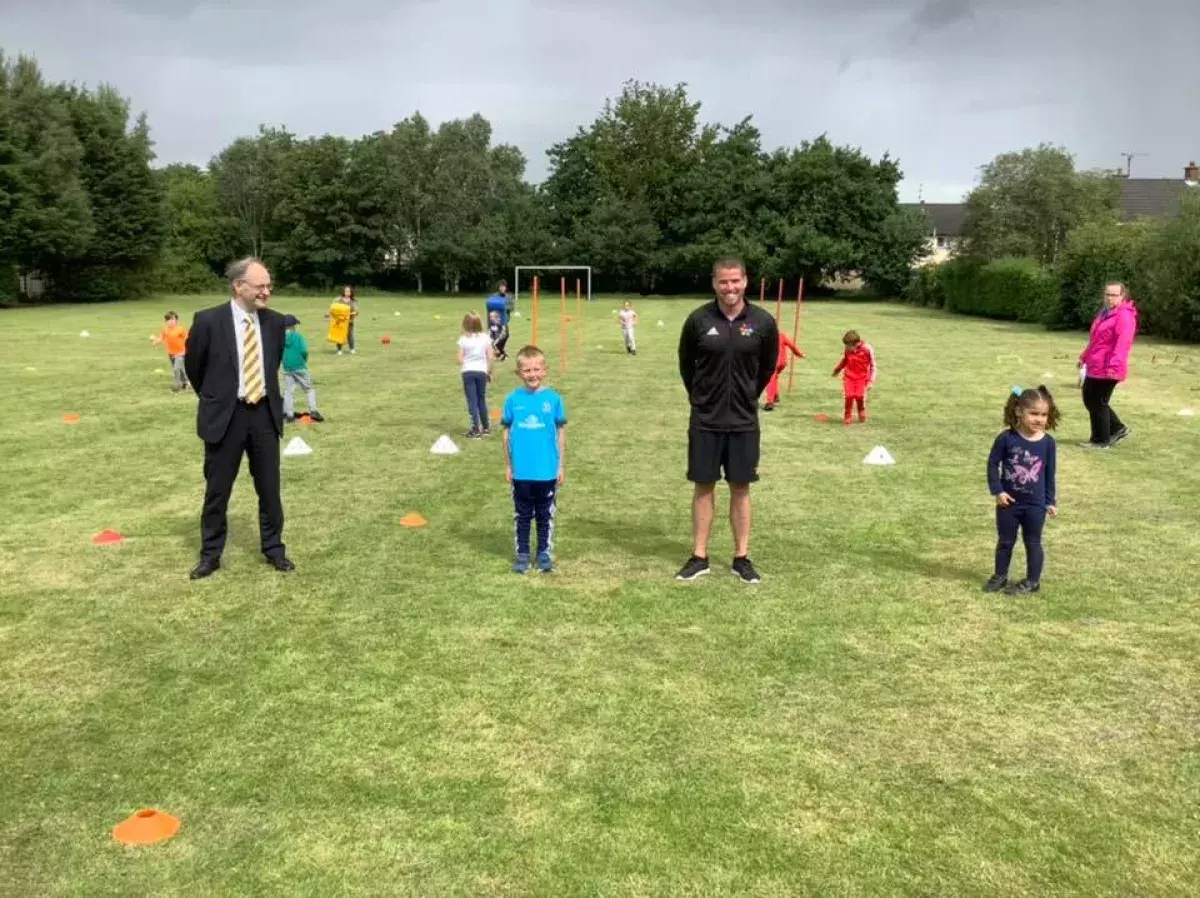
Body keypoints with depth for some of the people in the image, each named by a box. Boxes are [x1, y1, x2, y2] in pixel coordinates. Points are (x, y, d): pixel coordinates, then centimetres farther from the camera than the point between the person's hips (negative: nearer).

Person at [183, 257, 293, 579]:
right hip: (225, 416, -3)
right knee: (217, 491, 8)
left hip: (265, 413, 3)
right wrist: (215, 399, 13)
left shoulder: (275, 322, 0)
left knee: (269, 488, 11)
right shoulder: (208, 320, -12)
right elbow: (194, 366, 3)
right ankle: (211, 555, 23)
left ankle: (273, 548, 26)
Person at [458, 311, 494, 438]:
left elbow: (460, 359, -8)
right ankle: (486, 428, 22)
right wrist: (489, 372, 11)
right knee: (482, 399, 15)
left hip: (468, 372, -2)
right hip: (481, 371, 2)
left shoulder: (463, 339, -7)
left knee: (472, 400, 0)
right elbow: (490, 357, 0)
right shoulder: (485, 338, 0)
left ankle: (475, 429, -4)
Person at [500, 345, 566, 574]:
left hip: (547, 471, 0)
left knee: (546, 514, 12)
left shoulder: (553, 398, -6)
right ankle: (522, 554, 23)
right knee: (523, 514, 12)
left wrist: (560, 466, 2)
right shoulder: (513, 399, -4)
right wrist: (507, 465, 4)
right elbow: (507, 433, 3)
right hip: (521, 471, 1)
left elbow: (560, 433, 1)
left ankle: (545, 553, 25)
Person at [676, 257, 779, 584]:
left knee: (740, 488, 7)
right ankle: (699, 557, 16)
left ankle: (742, 557, 17)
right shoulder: (699, 319, -8)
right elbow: (686, 363, 7)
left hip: (744, 422, 0)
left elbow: (768, 367, 9)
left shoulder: (763, 322, -6)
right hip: (705, 421, 0)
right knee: (703, 486, 6)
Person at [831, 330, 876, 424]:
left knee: (860, 396, -13)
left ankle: (862, 416, 14)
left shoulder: (867, 349, -15)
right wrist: (837, 370, 32)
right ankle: (846, 417, 6)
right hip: (849, 376, 2)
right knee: (849, 396, -12)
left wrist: (871, 381, -11)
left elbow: (873, 366, -6)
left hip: (862, 378, -2)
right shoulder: (848, 349, -5)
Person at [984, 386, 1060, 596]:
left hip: (1035, 504, 0)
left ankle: (1032, 581, 23)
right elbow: (993, 464, -5)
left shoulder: (1047, 442, -7)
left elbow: (1050, 474, 2)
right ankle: (1000, 577, 29)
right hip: (1009, 502, 0)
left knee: (1033, 543, 11)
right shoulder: (1006, 438, -13)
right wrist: (997, 491, -12)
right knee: (1005, 541, 14)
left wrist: (1051, 501, 4)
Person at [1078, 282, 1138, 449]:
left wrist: (1114, 365, -35)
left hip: (1108, 369, -10)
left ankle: (1101, 441, 11)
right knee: (1089, 399, 16)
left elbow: (1123, 343, -26)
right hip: (1095, 366, 10)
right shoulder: (1105, 312, 17)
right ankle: (1118, 429, 28)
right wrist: (1084, 356, 28)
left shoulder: (1124, 316, -15)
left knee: (1098, 403, -2)